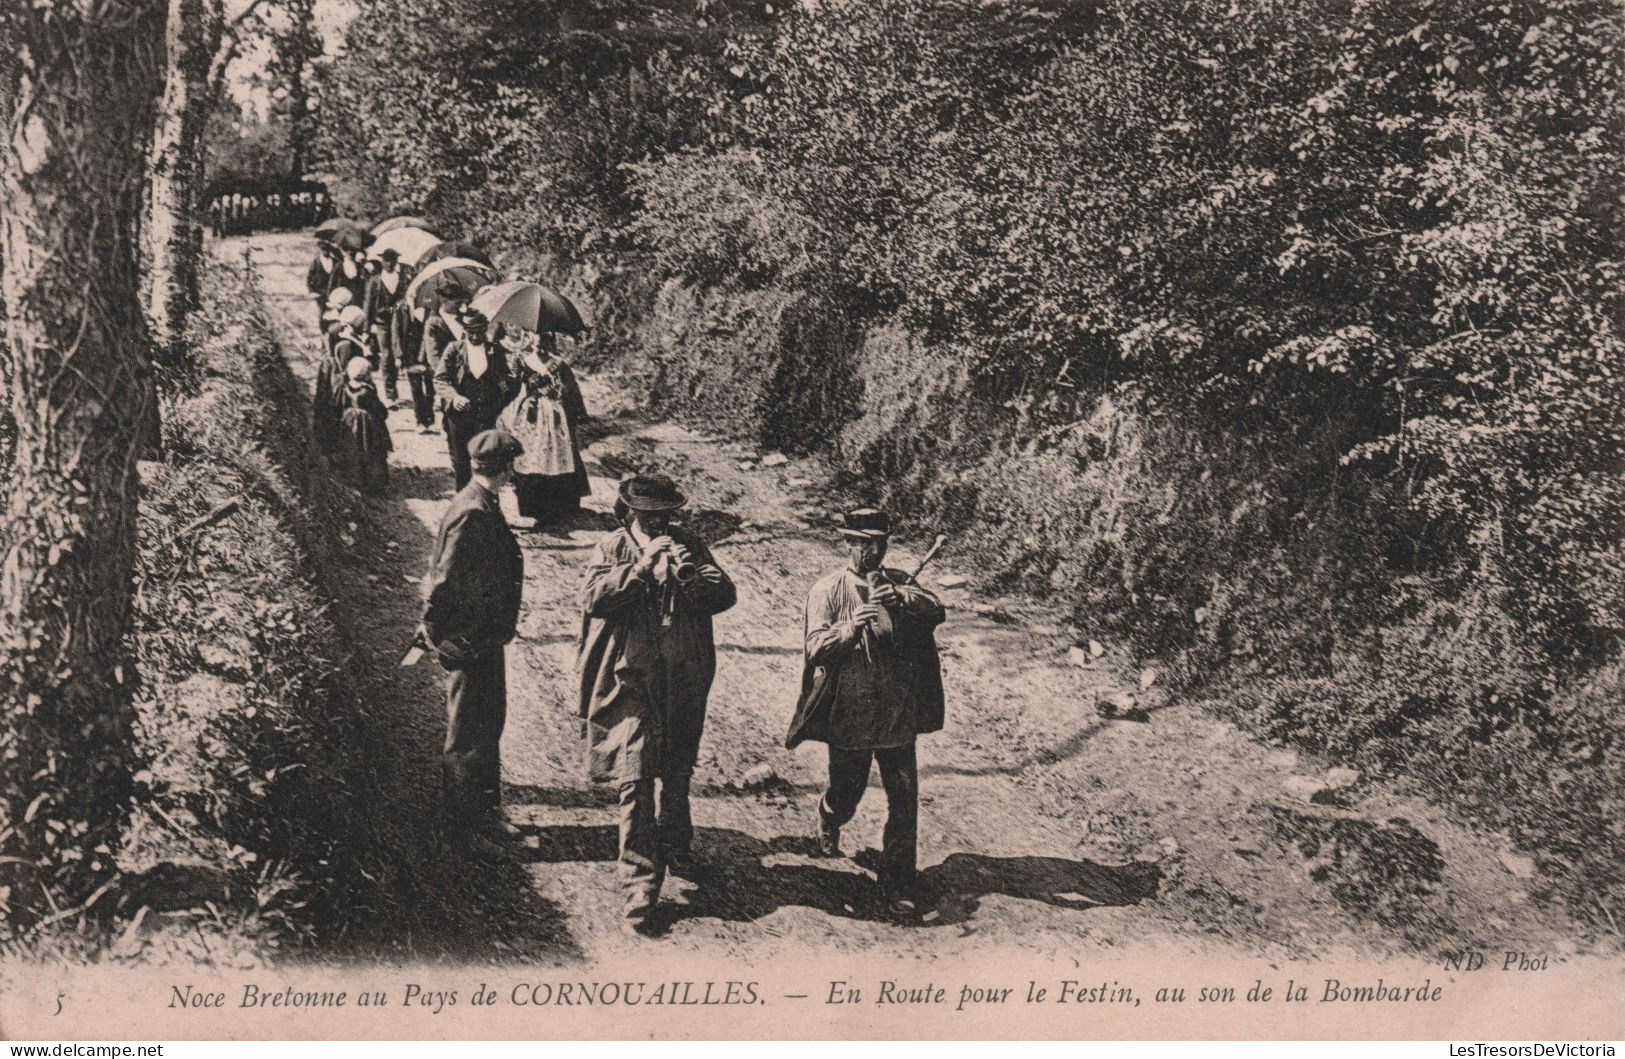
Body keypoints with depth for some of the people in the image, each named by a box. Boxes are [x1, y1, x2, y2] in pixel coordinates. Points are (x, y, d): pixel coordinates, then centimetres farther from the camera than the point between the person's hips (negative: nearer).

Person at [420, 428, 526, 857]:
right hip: (470, 642, -10)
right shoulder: (472, 515, -25)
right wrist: (437, 632, -17)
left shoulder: (484, 507, 7)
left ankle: (484, 810, 36)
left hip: (488, 638, 10)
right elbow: (444, 584, -25)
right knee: (468, 736, 4)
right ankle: (458, 825, 18)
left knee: (490, 724, 21)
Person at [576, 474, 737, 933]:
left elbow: (725, 596, -5)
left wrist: (693, 576, -24)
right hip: (631, 681, -3)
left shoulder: (690, 546, 5)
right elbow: (592, 600, -17)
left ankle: (674, 847, 45)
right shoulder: (614, 547, -1)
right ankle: (640, 883, -3)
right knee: (635, 782, -8)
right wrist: (642, 565, -25)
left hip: (683, 682, 3)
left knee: (677, 774, 20)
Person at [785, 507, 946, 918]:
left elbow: (935, 611, -12)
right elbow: (816, 648, -12)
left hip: (898, 715, 2)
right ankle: (829, 819, 50)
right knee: (845, 795, 14)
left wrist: (902, 597, -31)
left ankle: (898, 880, 15)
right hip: (848, 715, -2)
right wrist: (851, 627, -30)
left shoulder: (899, 583, 6)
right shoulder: (827, 590, -3)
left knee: (904, 800, 1)